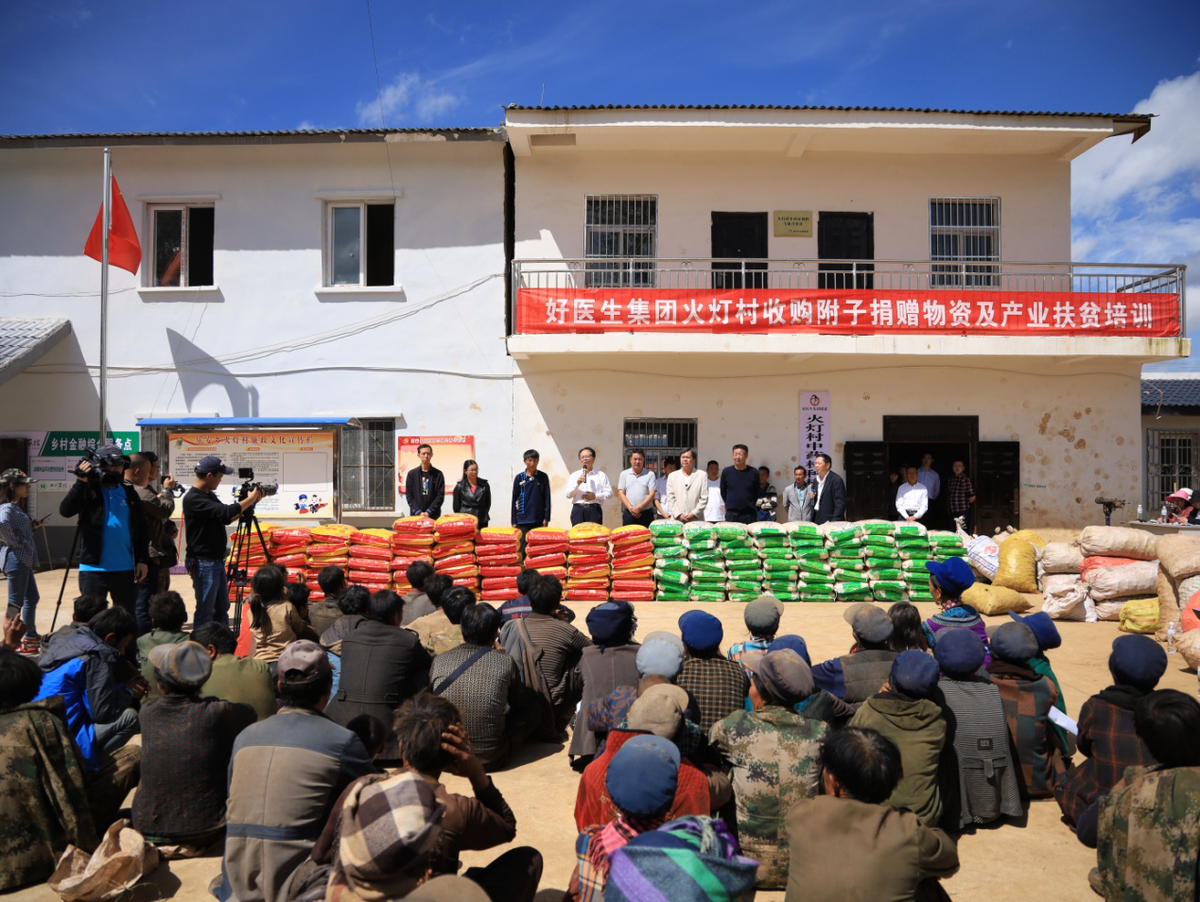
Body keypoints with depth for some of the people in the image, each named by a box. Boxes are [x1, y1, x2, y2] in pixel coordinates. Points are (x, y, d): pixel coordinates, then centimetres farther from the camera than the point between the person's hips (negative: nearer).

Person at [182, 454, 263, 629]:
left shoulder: (209, 495, 10)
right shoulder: (193, 499, -19)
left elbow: (227, 519, 15)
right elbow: (226, 512, -27)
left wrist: (251, 503, 5)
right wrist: (250, 499, -13)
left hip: (216, 561, 10)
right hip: (203, 563, -10)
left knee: (222, 608, 16)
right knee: (205, 611, -1)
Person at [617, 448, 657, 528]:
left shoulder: (650, 474, 6)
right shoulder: (624, 474, 10)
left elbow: (652, 494, -2)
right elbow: (621, 493, 4)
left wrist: (639, 508, -12)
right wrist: (630, 508, -10)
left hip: (646, 513, -1)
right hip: (629, 513, 1)